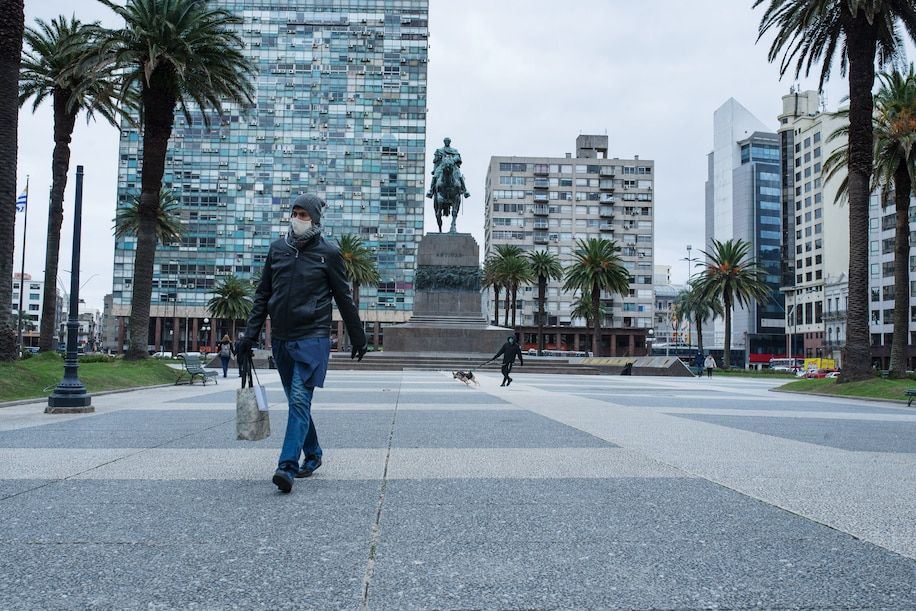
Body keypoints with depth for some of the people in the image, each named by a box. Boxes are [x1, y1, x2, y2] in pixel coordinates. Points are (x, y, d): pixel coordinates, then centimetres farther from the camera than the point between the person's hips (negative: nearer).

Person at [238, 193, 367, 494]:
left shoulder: (328, 252, -2)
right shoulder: (277, 248, 10)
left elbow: (344, 299, 3)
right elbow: (263, 294, 13)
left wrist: (358, 337, 7)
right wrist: (250, 333, 6)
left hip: (312, 338, -5)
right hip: (281, 338, 5)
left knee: (300, 400, -13)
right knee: (297, 401, 13)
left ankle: (288, 466, -17)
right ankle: (312, 455, 28)